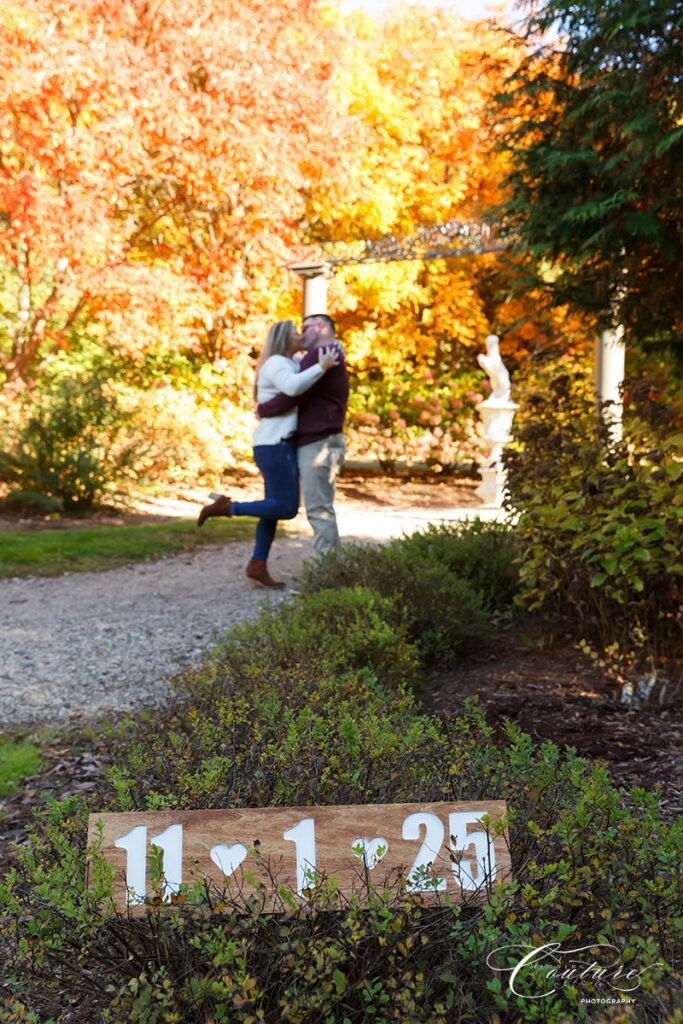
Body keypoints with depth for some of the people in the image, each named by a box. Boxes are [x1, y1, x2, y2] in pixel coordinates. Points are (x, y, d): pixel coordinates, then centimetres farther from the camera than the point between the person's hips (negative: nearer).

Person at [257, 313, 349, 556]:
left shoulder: (319, 355, -11)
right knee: (321, 508, 12)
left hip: (317, 444, -11)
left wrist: (263, 409, -6)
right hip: (322, 443, 11)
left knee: (319, 510, -10)